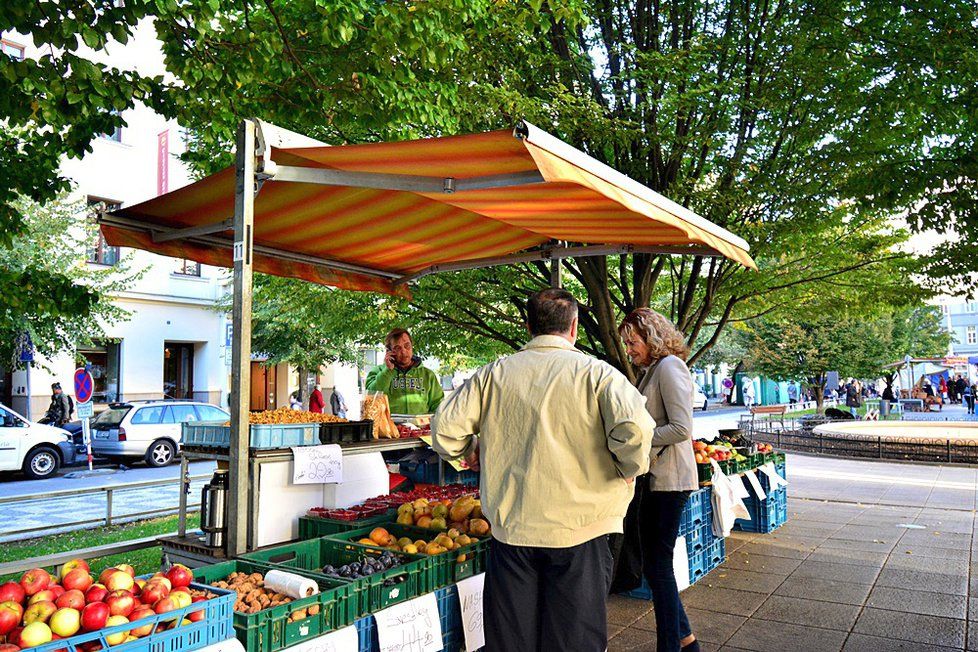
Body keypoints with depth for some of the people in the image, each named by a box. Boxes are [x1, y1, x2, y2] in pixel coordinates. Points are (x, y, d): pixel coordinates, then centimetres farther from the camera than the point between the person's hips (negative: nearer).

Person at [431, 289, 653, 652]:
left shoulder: (494, 373, 1)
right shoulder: (595, 372, -7)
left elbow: (445, 427, -1)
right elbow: (634, 429, -21)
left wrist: (469, 452, 18)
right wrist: (631, 468, -2)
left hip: (510, 528, 2)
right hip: (578, 529, -2)